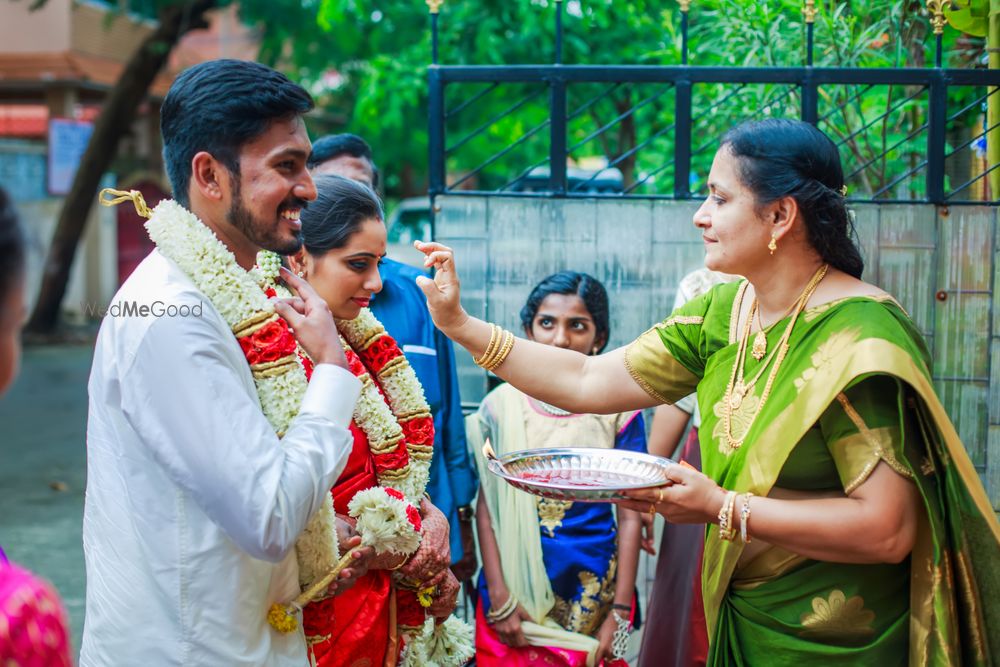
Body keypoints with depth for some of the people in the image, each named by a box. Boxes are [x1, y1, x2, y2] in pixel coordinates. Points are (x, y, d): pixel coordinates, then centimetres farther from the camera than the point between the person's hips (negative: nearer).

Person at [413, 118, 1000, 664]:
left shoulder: (858, 338, -23)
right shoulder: (724, 312, 1)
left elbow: (887, 531, -28)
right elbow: (586, 383, 2)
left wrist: (723, 509, -25)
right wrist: (460, 324, -1)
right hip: (739, 619, 7)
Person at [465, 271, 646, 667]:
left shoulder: (618, 411, -5)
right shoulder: (501, 405, -3)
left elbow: (629, 516, -5)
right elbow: (486, 507, -2)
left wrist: (620, 612, -7)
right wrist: (499, 598, -8)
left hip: (592, 593, 0)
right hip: (514, 586, 1)